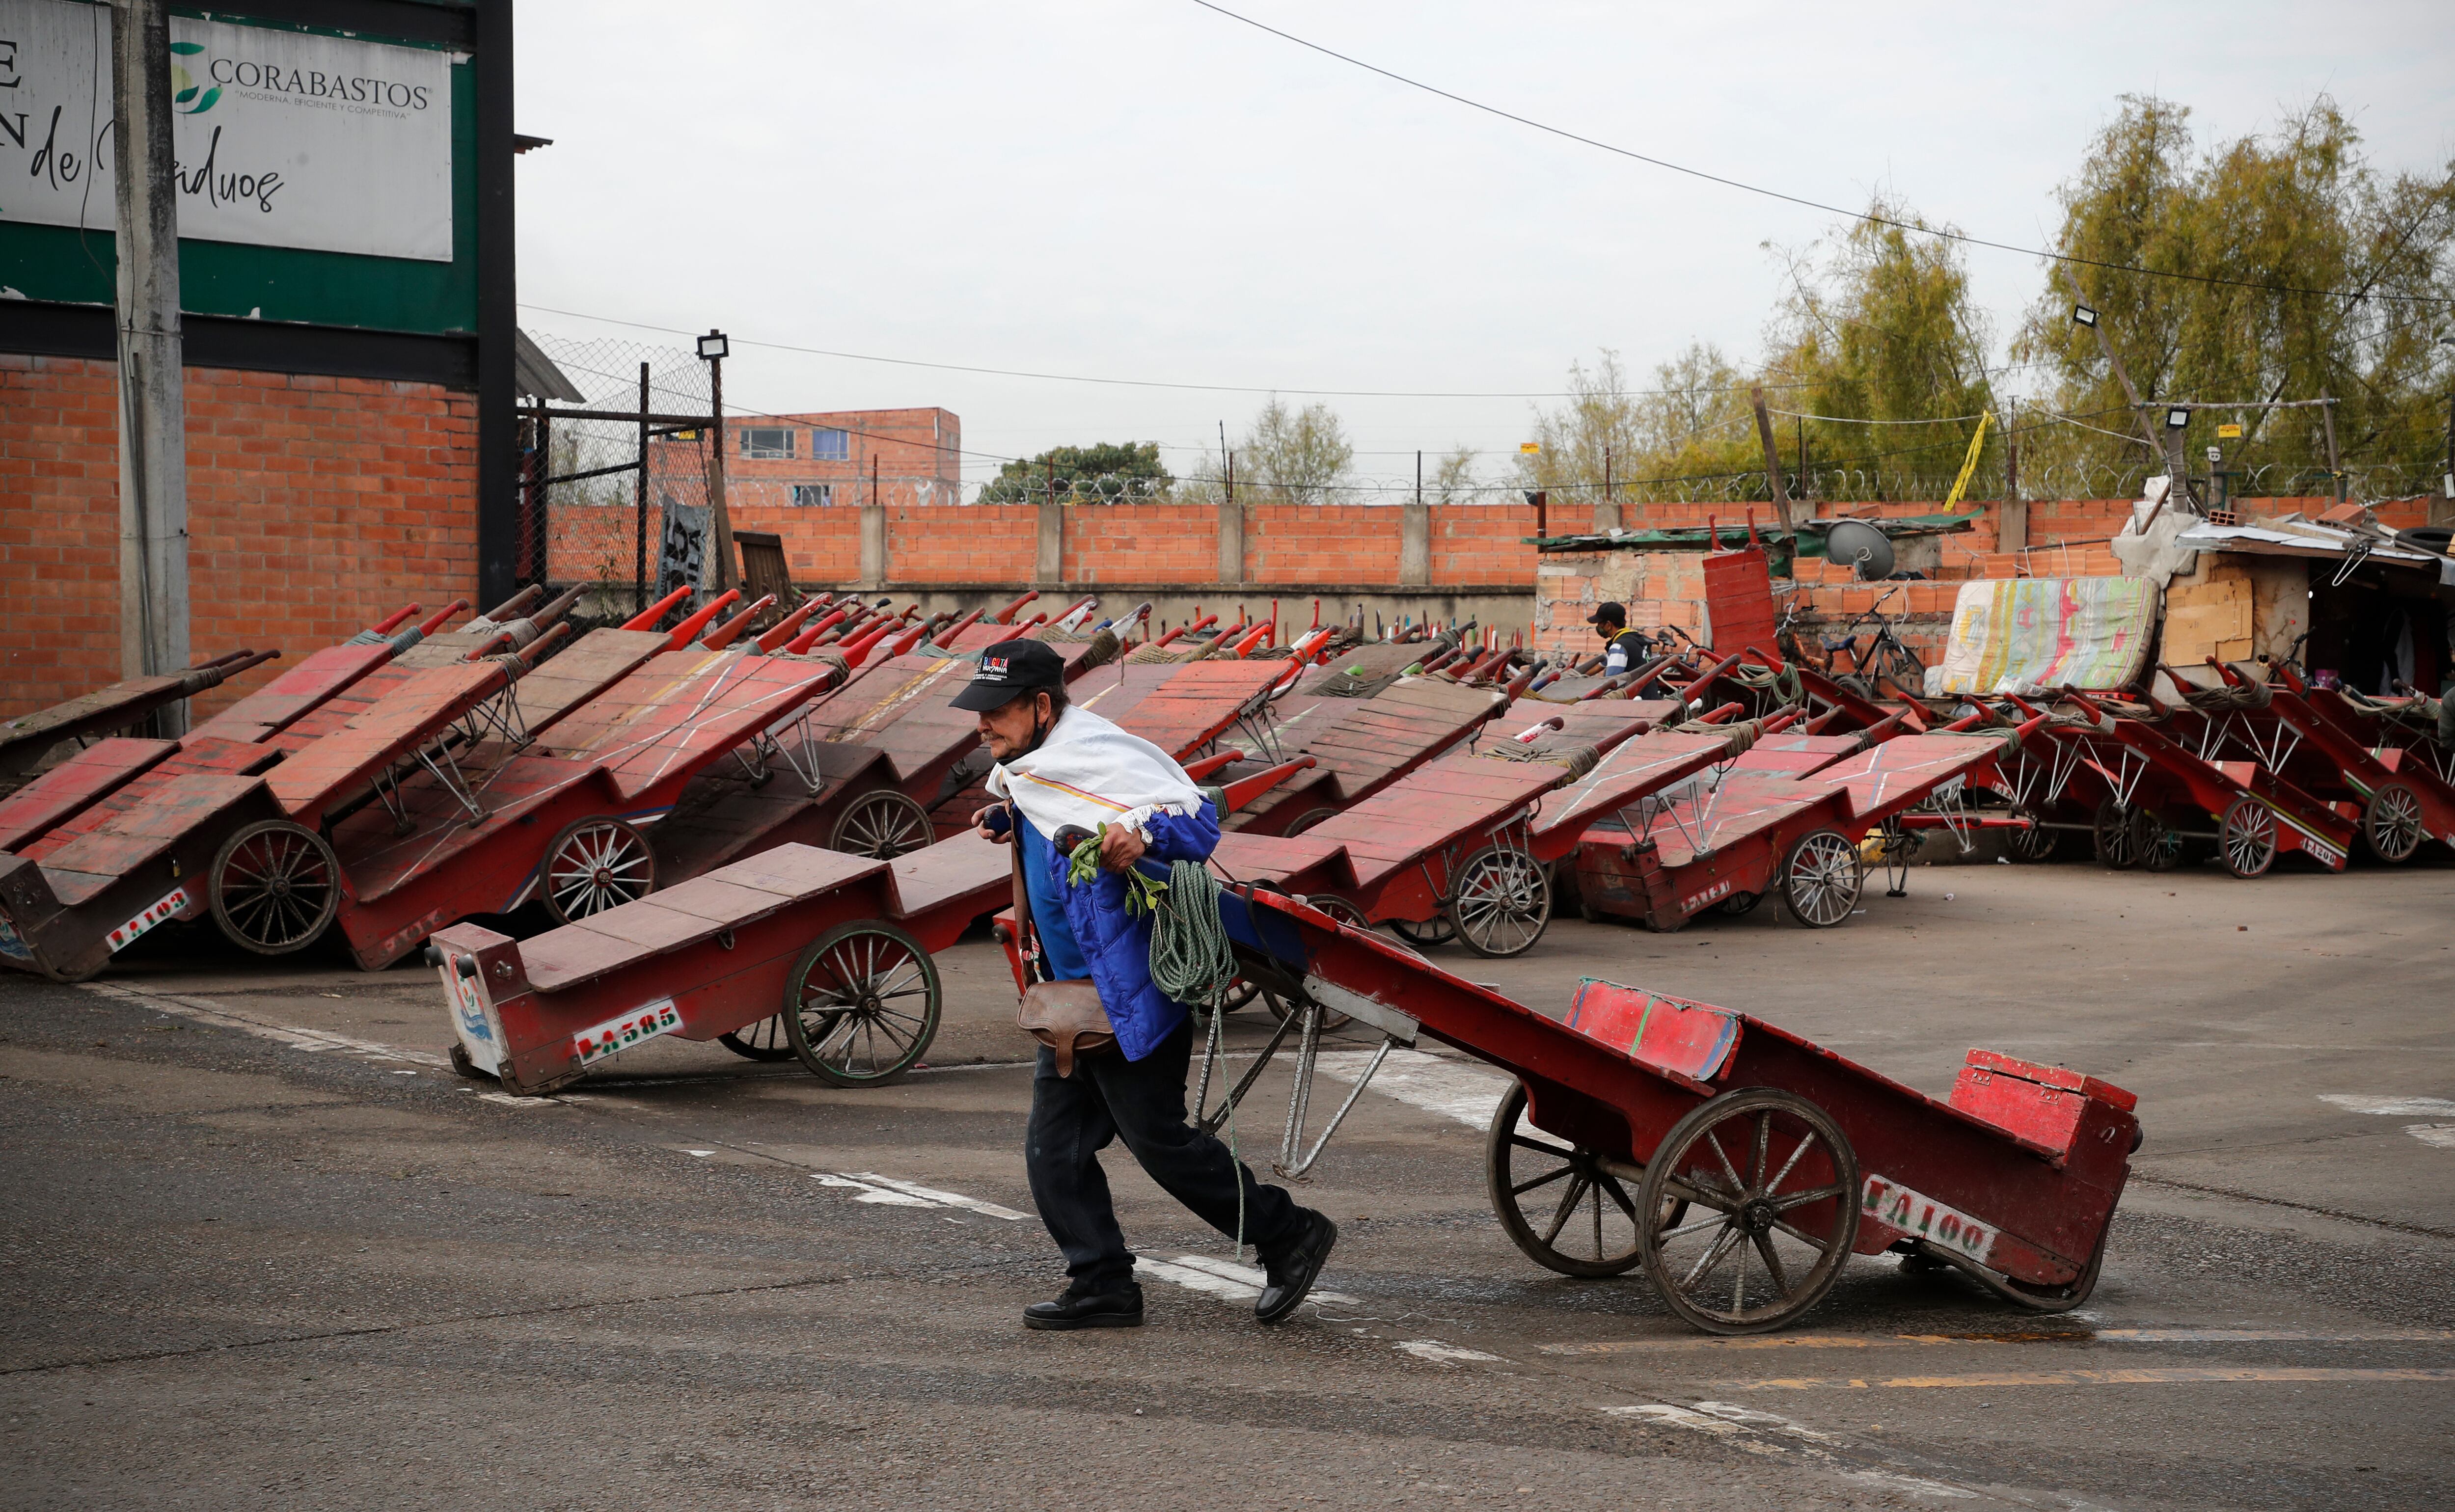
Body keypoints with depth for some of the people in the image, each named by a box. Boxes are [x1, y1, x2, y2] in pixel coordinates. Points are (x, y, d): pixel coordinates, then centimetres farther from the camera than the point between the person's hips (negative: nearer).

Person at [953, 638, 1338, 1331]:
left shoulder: (1096, 752, -18)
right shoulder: (1032, 769, 12)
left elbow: (1197, 817, -23)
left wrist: (1142, 834, -42)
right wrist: (1008, 820, 12)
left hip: (1133, 994, -10)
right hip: (1077, 997, 10)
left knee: (1157, 1137, -3)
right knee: (1054, 1149, 7)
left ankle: (1290, 1235, 12)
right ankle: (1103, 1287, 14)